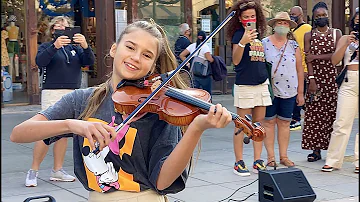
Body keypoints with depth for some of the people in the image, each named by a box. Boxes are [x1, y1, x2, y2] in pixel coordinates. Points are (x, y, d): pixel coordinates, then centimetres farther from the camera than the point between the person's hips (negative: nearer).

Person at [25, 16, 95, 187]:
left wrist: (85, 46, -20)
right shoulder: (47, 47, 6)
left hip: (73, 94, 4)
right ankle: (33, 171, -1)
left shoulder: (75, 48, 16)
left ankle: (57, 171, 15)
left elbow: (89, 62, 0)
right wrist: (55, 46, -30)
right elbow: (40, 61, -15)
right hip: (52, 93, -4)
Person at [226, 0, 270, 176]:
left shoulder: (258, 34, 13)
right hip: (244, 84, -6)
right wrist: (242, 42, -30)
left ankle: (257, 161, 14)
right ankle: (239, 163, 4)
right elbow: (235, 61, -15)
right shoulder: (239, 34, -5)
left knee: (259, 123, 8)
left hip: (262, 84, 7)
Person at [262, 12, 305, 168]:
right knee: (269, 122, 2)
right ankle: (270, 156, 9)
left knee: (284, 123, 7)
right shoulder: (264, 43, 1)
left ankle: (284, 156, 15)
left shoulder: (294, 45, 7)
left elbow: (299, 70, 9)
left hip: (289, 91, 2)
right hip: (269, 89, -2)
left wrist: (300, 92, 8)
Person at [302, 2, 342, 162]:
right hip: (315, 78, 0)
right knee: (314, 113, -2)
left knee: (331, 112, -3)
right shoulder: (309, 36, 7)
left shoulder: (336, 33, 7)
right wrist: (311, 80, -13)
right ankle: (316, 150, 4)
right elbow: (308, 60, -3)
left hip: (332, 77, 0)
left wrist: (317, 56, -13)